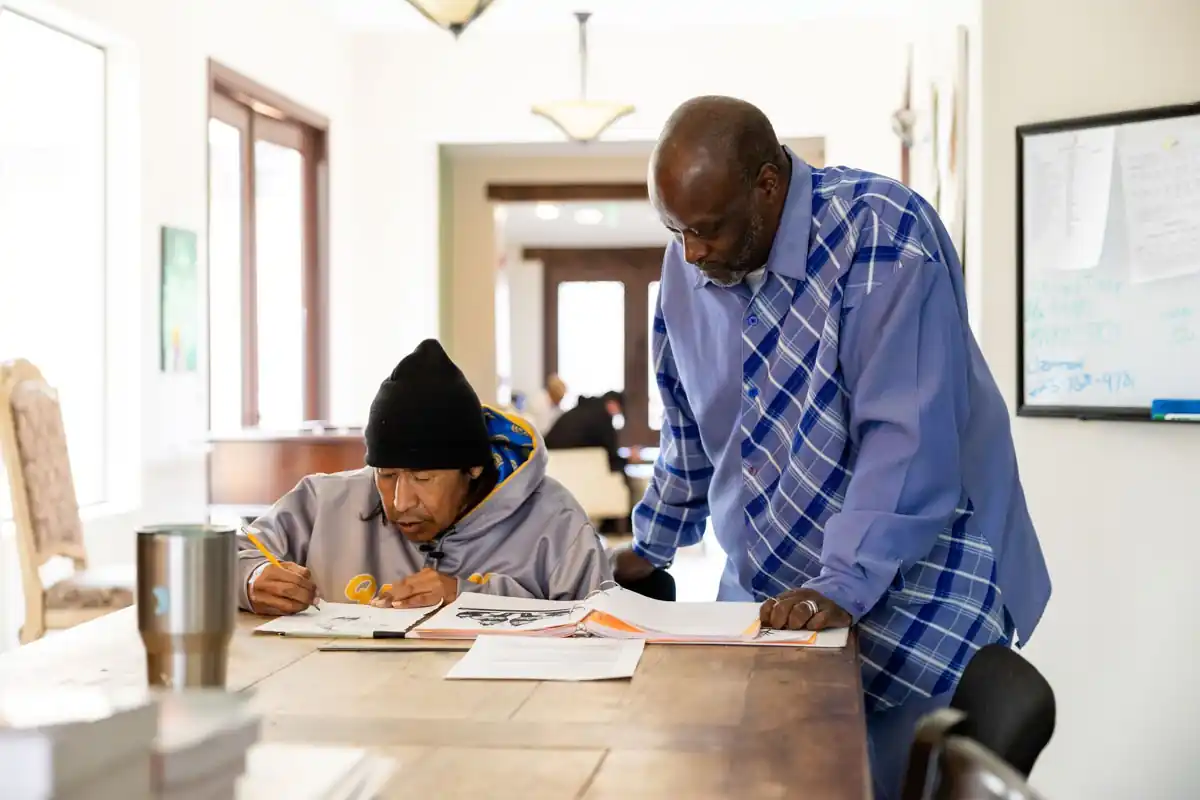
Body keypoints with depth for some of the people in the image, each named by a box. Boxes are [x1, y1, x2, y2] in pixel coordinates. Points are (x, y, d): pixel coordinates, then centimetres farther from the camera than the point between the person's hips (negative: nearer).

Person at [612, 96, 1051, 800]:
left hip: (906, 593, -5)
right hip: (764, 595, 6)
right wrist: (650, 550, 22)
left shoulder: (883, 236, -18)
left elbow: (907, 435, -24)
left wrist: (844, 586, -28)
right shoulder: (690, 265, 2)